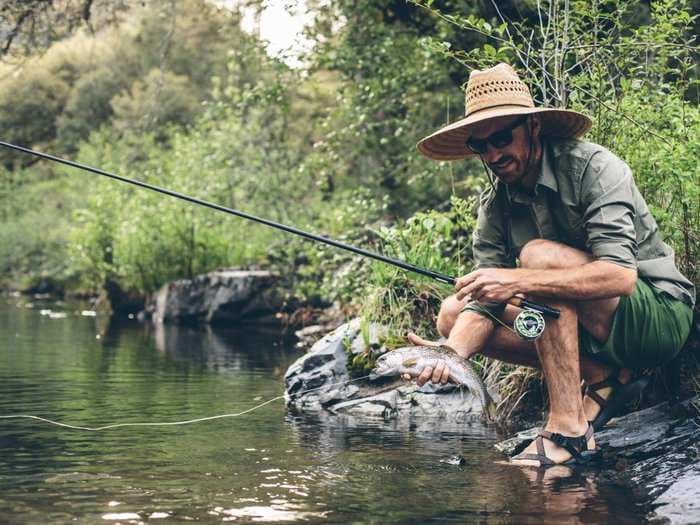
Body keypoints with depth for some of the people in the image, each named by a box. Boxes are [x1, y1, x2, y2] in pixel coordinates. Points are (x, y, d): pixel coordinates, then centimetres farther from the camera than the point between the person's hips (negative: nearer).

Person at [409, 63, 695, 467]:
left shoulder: (592, 168, -19)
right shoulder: (495, 205, 1)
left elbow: (620, 276, -32)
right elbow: (485, 303, -5)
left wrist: (517, 281, -40)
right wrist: (453, 351, -27)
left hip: (660, 316, -7)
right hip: (586, 327, 7)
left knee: (539, 256, -29)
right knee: (453, 313, -2)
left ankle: (569, 430, -28)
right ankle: (603, 377, -6)